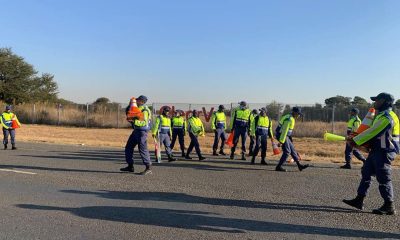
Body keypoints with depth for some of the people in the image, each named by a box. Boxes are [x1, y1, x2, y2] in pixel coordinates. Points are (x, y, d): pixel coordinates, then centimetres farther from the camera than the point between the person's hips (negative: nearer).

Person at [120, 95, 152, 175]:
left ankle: (148, 168, -4)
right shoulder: (137, 108, 14)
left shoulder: (144, 110, -15)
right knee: (128, 147, 12)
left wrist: (134, 121, -29)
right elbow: (127, 111, 25)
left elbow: (145, 123, -25)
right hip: (136, 131, 10)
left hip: (142, 132, -10)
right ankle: (130, 166, 20)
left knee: (142, 149, -10)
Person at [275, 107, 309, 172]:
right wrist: (281, 141, -24)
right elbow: (284, 130, -24)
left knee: (292, 150, 11)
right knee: (287, 152, -7)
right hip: (282, 136, -10)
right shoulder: (289, 119, -20)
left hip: (286, 136, 10)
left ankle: (299, 165, 17)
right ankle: (278, 167, -2)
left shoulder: (291, 118, 13)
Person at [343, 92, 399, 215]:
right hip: (377, 150, 11)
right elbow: (372, 132, 17)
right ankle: (359, 200, 17)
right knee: (366, 173, 11)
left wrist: (355, 141, -13)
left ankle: (389, 206, 6)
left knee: (383, 178, -4)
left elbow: (372, 132, -19)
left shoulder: (387, 117, -17)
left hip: (384, 152, -11)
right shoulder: (381, 115, 16)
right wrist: (356, 139, 7)